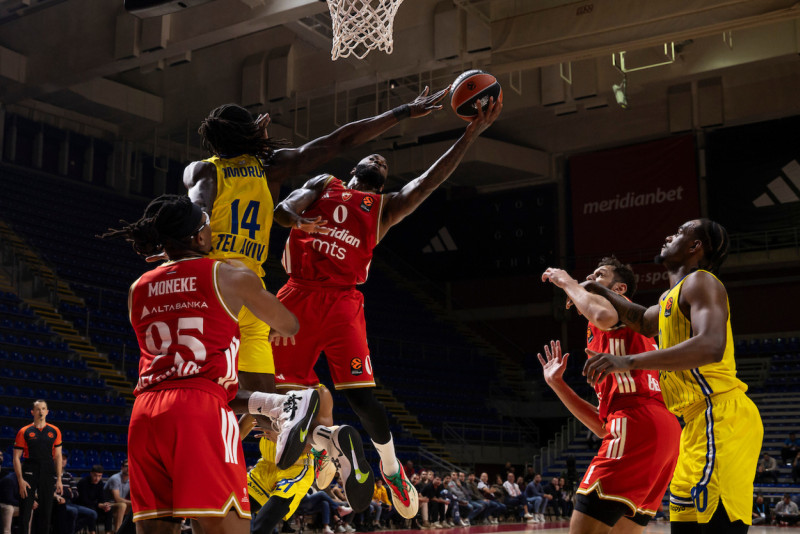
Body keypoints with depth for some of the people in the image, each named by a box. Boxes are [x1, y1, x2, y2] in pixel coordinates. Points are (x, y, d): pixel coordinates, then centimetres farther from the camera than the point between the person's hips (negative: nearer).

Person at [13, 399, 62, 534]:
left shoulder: (54, 431, 9)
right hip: (29, 473, -3)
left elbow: (58, 457, 11)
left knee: (46, 512, 6)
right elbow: (16, 458, 0)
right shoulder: (24, 432, 1)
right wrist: (20, 480, -9)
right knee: (25, 512, -5)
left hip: (48, 474, 3)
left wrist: (59, 479, 5)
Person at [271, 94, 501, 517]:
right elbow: (284, 207, 2)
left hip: (341, 300, -2)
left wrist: (472, 133, -2)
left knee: (360, 395, -12)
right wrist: (296, 217, -23)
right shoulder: (323, 185, 20)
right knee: (282, 389, 2)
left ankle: (391, 468, 12)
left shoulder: (386, 207, 18)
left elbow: (431, 179, 6)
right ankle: (331, 447, 27)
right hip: (297, 296, 2)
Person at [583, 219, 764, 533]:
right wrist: (598, 292, 44)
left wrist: (629, 362, -29)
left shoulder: (700, 281, -7)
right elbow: (645, 322, 45)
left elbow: (710, 347, -25)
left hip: (721, 417, -10)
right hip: (700, 424, 11)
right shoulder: (673, 296, 24)